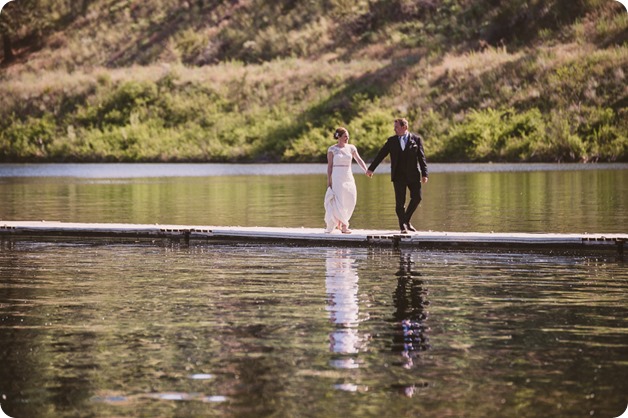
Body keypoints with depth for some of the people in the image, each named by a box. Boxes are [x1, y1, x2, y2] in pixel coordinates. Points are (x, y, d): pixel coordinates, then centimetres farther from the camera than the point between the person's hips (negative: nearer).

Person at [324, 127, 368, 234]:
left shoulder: (351, 148, 8)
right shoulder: (332, 149, -1)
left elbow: (359, 160, -3)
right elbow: (329, 166, -1)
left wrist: (366, 170, -19)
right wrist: (329, 181, -4)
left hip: (349, 177, 4)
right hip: (337, 177, -4)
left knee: (350, 200, -1)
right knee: (339, 201, -8)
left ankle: (338, 221, 16)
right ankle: (344, 226, -5)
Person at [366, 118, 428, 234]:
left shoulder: (416, 139, 2)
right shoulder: (391, 141, 6)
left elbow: (421, 157, 0)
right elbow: (381, 155, 9)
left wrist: (424, 174, -7)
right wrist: (371, 169, 7)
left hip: (413, 175, 0)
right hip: (398, 176, 0)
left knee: (417, 198, -6)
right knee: (400, 202, -1)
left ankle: (406, 220, 14)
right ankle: (403, 226, 9)